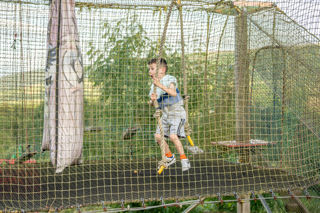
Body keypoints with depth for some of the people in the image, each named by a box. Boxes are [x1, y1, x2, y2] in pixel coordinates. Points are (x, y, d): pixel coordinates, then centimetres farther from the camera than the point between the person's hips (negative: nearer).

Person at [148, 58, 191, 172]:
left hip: (176, 112, -7)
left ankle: (184, 160, -9)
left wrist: (161, 86, -43)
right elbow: (151, 103, 8)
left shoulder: (170, 79, -13)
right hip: (165, 114, 7)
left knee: (173, 136, -21)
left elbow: (173, 93, -32)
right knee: (158, 136, -1)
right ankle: (170, 157, 18)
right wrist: (152, 100, -16)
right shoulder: (154, 85, 7)